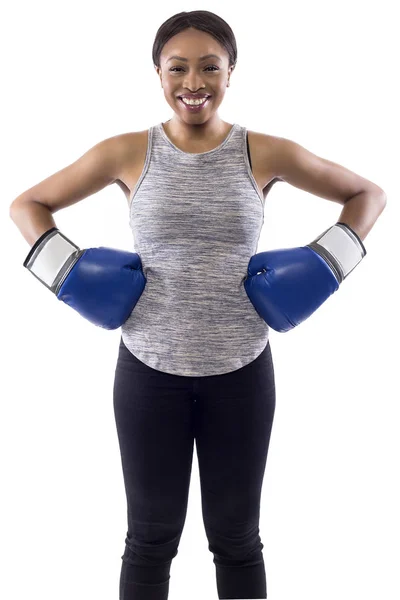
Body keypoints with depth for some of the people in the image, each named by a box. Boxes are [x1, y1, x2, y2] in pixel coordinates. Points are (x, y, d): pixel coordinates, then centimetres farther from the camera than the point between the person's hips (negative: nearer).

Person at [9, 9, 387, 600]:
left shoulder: (266, 154, -3)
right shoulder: (126, 153, -3)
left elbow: (368, 194, 8)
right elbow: (28, 204, 8)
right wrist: (71, 272, -5)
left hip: (240, 371, 0)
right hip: (149, 368, 0)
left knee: (237, 539, 14)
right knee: (151, 538, 13)